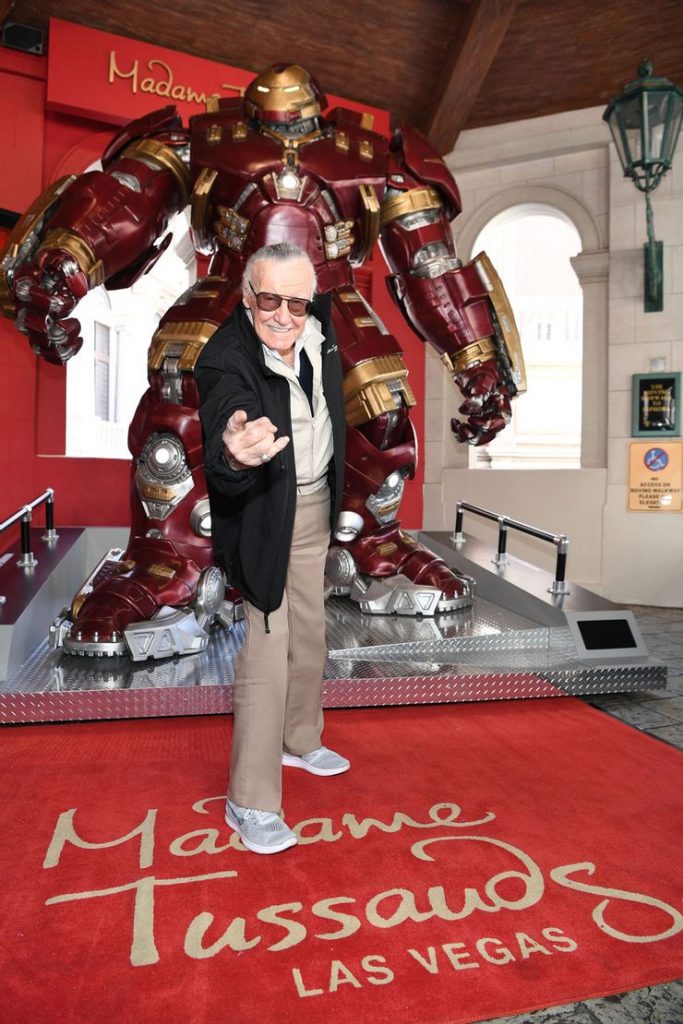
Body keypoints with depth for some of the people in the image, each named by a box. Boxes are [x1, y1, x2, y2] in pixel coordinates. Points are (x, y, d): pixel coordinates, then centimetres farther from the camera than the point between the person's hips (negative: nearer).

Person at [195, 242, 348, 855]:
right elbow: (218, 463, -42)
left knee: (310, 636, 19)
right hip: (263, 518, -7)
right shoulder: (226, 362, -28)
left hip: (317, 505, 7)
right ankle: (250, 802, 10)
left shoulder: (317, 323, -7)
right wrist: (233, 459, -66)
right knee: (267, 653, -6)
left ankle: (299, 741, 41)